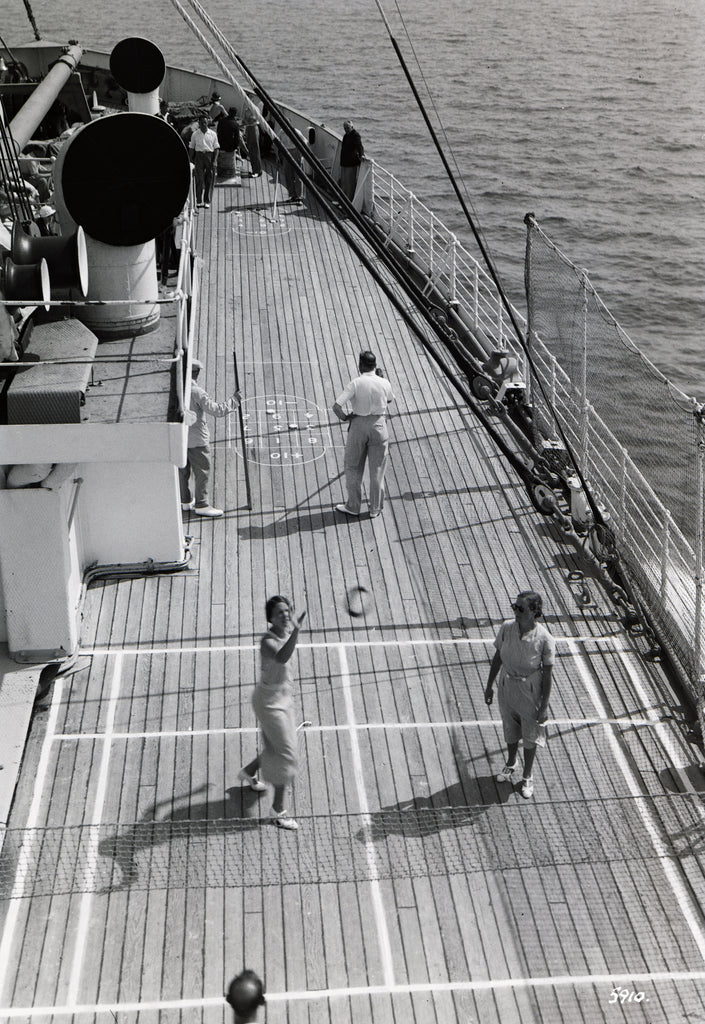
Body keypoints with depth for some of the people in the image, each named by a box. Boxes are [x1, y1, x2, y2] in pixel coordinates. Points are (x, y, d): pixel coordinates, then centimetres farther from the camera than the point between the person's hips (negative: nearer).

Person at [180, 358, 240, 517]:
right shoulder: (196, 392, -20)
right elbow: (216, 409, -21)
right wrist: (234, 400, -10)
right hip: (196, 439, -7)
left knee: (183, 470, 18)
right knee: (202, 472, 3)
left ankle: (186, 501, 29)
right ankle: (202, 505, 6)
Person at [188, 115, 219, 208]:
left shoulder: (213, 134, 4)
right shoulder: (195, 134, 4)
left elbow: (216, 148, 4)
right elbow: (191, 148, 8)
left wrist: (214, 161, -4)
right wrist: (192, 160, 1)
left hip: (210, 156, 1)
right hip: (199, 156, -1)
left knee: (209, 180, 3)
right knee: (199, 179, -6)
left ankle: (207, 201, 11)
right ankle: (199, 201, -2)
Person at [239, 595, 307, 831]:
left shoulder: (286, 633, -3)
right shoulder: (268, 641, -30)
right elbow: (280, 658, -55)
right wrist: (296, 632, -66)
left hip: (283, 698, 9)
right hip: (269, 703, -9)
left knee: (276, 747, 24)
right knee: (286, 754, -4)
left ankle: (248, 773, 52)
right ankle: (278, 811, 8)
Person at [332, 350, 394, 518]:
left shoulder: (355, 384, -14)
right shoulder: (384, 383, -7)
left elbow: (336, 406, -21)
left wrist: (344, 417, -2)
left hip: (358, 425, -2)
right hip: (379, 425, 2)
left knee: (353, 468, 14)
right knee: (377, 469, 12)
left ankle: (353, 507, 21)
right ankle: (375, 509, 20)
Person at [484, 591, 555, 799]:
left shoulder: (544, 639, -25)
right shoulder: (506, 628, -14)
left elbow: (547, 674, -16)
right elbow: (497, 658, 1)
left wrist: (544, 706, -12)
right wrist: (489, 686, 7)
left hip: (530, 692, -3)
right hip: (507, 686, 3)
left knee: (530, 736, 14)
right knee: (509, 730, 23)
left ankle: (527, 777, 37)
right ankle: (511, 764, 51)